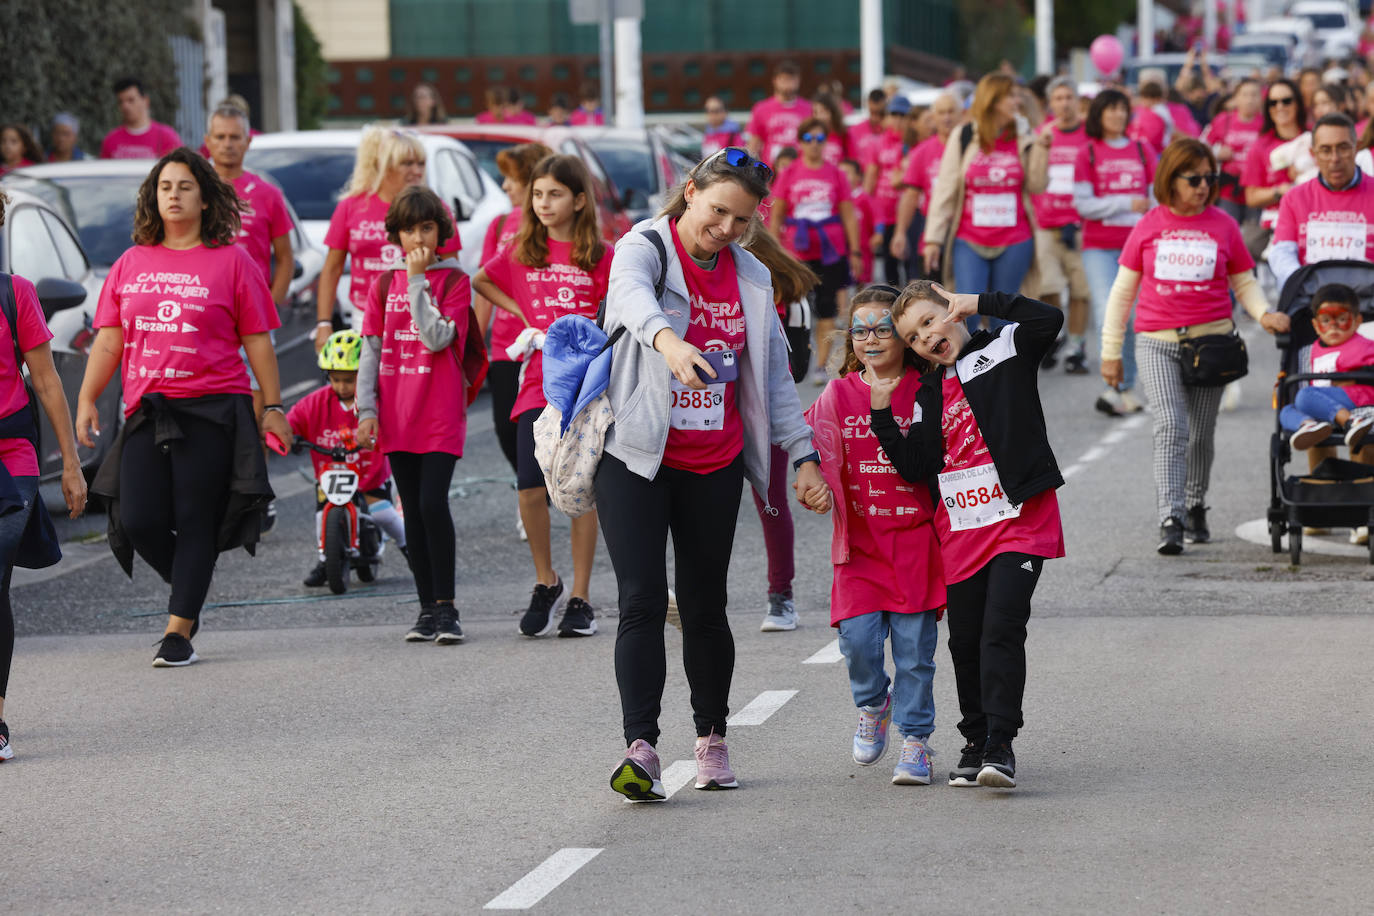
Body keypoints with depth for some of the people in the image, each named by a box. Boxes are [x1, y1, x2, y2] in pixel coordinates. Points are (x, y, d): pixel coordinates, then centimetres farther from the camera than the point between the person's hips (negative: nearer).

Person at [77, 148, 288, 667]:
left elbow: (258, 341, 4)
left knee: (195, 522, -4)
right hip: (146, 413, 3)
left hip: (213, 410, -3)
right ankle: (189, 591, 23)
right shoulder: (132, 263, 14)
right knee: (138, 522, -5)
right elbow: (108, 340, 15)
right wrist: (87, 399, 6)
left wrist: (273, 407, 1)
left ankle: (179, 631, 0)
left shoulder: (232, 261, 4)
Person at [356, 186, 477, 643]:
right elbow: (371, 348, 9)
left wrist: (418, 280, -14)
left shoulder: (454, 280, 0)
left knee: (433, 504, -15)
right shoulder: (384, 284, 10)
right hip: (397, 416, 4)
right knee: (414, 512, 6)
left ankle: (446, 606, -7)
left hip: (441, 415, -4)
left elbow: (437, 337, -15)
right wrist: (367, 409, 2)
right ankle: (428, 609, 13)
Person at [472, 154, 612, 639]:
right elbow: (480, 281, 22)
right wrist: (522, 314, 10)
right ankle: (545, 582, 8)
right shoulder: (521, 253, 6)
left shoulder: (603, 257, -2)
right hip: (539, 381, 1)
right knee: (531, 486, -13)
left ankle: (580, 598, 10)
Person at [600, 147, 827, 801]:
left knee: (705, 607, 10)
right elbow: (633, 296, -32)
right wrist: (667, 340, -53)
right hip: (637, 459, -4)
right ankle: (640, 748, -19)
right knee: (642, 602, -13)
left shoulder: (750, 279, 9)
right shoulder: (644, 249, -7)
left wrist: (803, 456, 9)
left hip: (714, 467, 4)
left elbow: (775, 375, 15)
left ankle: (712, 739, 26)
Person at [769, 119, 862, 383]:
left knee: (826, 309, -1)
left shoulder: (835, 174, 4)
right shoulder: (788, 175, 4)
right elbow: (776, 215, 7)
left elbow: (849, 215, 6)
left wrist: (855, 252, 3)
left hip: (831, 252, 0)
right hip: (798, 251, 0)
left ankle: (821, 365, 3)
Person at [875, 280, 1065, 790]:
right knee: (964, 638, 8)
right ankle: (976, 742, 21)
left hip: (1020, 518, -5)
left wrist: (980, 303, -12)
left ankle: (1000, 743, -15)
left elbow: (1048, 320, -17)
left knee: (1002, 628, -15)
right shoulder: (929, 394, 14)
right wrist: (883, 414, -4)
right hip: (961, 531, 5)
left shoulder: (1003, 352, 2)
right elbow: (916, 466, 5)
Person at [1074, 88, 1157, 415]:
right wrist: (1126, 204, -13)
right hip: (1099, 248, -2)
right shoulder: (1088, 153, 4)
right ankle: (1114, 385, -15)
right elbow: (1083, 204, -3)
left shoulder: (1142, 150, 10)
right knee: (1109, 314, -15)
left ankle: (1126, 388, 11)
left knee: (1132, 317, 1)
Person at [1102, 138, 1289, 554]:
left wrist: (1264, 314, -9)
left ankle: (1195, 506, 31)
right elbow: (1123, 290, 10)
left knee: (1201, 434, 9)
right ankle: (1170, 520, -22)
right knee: (1171, 424, -17)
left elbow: (1244, 283, 12)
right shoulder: (1149, 226, 4)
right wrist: (1111, 351, 10)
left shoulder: (1223, 226, 5)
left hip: (1210, 339, 1)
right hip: (1157, 343, -1)